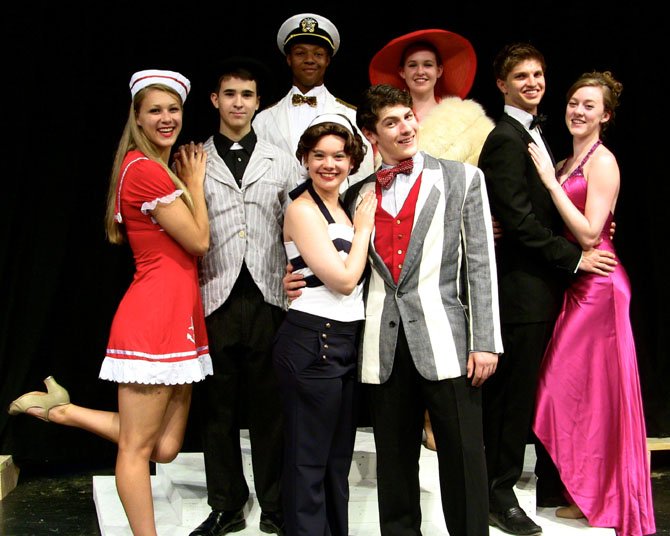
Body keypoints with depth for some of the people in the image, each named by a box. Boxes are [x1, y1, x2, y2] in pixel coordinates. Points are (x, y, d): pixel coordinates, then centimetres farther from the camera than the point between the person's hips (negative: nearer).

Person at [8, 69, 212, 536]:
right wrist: (195, 183, 2)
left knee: (166, 447, 12)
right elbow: (199, 240, -11)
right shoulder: (144, 169, -12)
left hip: (178, 317, 10)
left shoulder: (163, 170, 19)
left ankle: (62, 410, 21)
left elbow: (187, 241, 18)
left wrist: (188, 183, 12)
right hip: (152, 317, -10)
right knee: (137, 446, 2)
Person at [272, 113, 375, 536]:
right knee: (309, 461, 2)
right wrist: (363, 227, -5)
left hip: (347, 342, 9)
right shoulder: (302, 210, -11)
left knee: (338, 458, 17)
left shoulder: (344, 207, 14)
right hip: (313, 343, -8)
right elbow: (343, 279, -15)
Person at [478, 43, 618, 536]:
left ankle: (553, 486, 33)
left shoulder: (535, 134, 17)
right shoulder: (505, 139, -13)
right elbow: (519, 221, -19)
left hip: (548, 284, 10)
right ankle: (500, 495, 13)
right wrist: (575, 257, -14)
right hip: (523, 287, -9)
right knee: (514, 394, 0)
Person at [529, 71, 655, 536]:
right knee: (571, 385, 13)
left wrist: (551, 182, -18)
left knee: (592, 387, 0)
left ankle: (603, 498, 16)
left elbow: (589, 234, -19)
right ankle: (583, 491, 27)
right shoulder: (567, 162, 14)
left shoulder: (603, 161, -10)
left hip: (596, 284, -8)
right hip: (574, 283, 8)